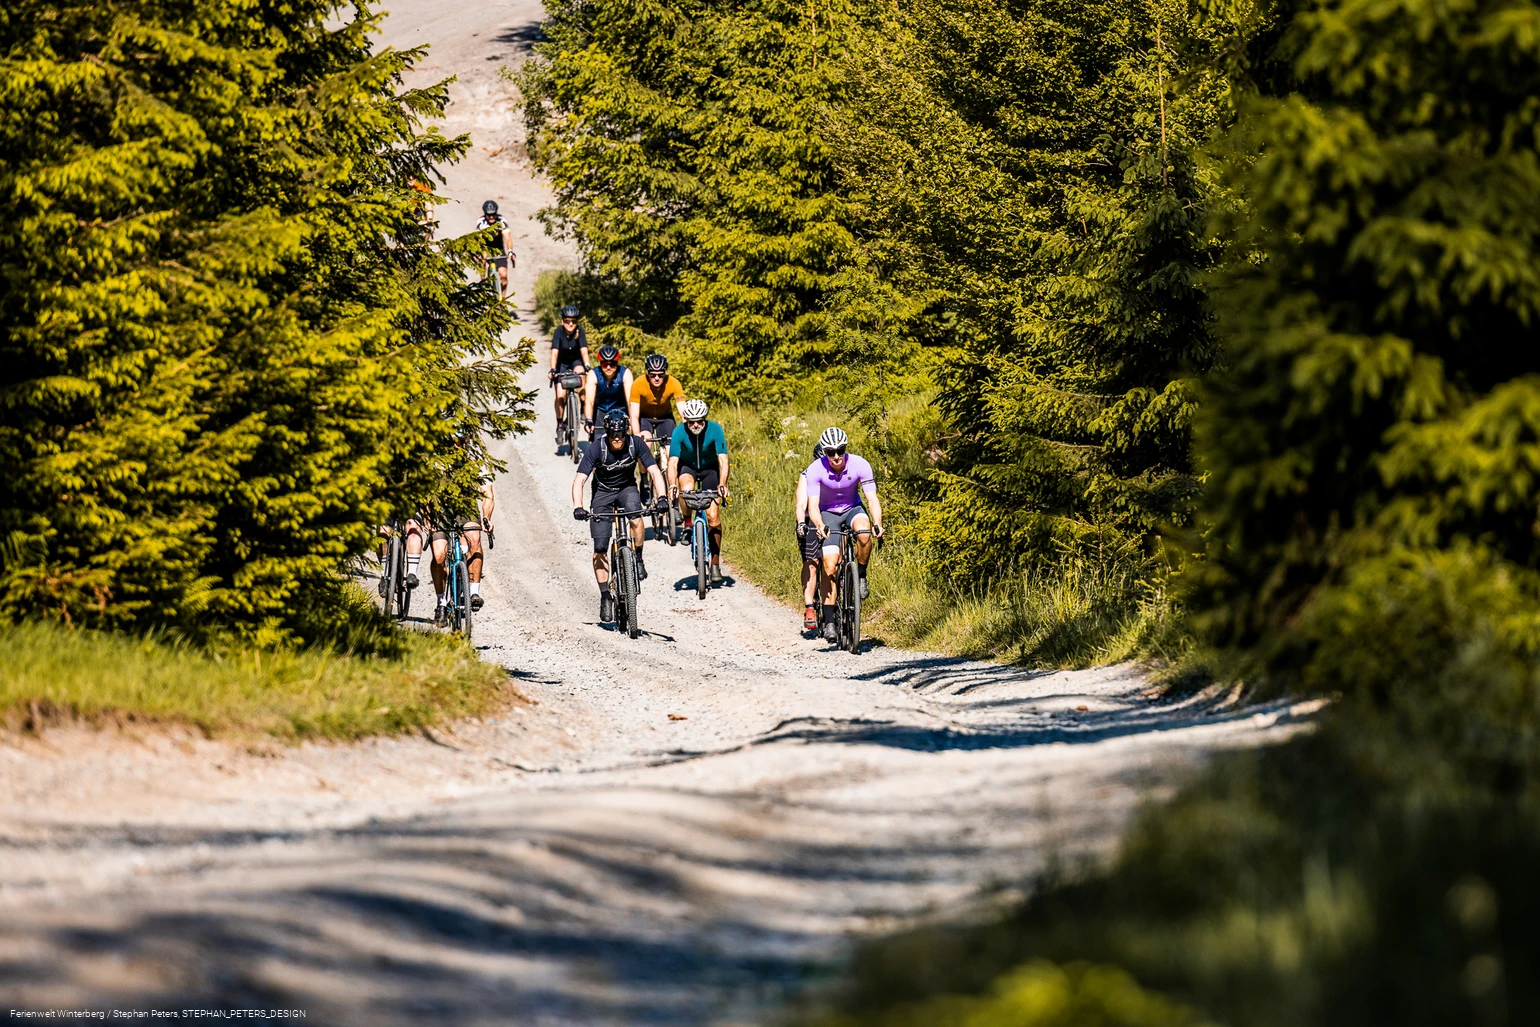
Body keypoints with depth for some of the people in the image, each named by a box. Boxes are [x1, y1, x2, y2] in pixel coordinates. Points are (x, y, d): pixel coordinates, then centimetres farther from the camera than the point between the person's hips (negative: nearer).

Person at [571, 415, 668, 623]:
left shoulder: (636, 444, -20)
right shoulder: (596, 448, -24)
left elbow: (654, 471, -22)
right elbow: (579, 480, -28)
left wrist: (662, 498, -38)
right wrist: (577, 507, -44)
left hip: (627, 488, 1)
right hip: (603, 492, -1)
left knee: (636, 517, -35)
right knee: (600, 548, -9)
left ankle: (638, 560, -13)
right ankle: (605, 597, 2)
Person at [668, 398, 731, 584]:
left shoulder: (715, 430, -27)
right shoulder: (679, 432, -27)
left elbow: (723, 460, -33)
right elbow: (673, 462, -31)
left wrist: (722, 484, -48)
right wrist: (672, 485, -48)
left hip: (710, 469, 0)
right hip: (687, 466, 0)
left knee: (713, 515, -8)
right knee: (686, 488, -36)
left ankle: (716, 563, 1)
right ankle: (687, 524, -8)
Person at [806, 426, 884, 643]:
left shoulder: (860, 466, -22)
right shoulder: (816, 470, -23)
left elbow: (872, 498, -26)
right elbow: (813, 504, -28)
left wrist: (877, 524, -44)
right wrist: (819, 525, -48)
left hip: (852, 509, 1)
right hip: (828, 513, -1)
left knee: (864, 532, -36)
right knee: (830, 566, -16)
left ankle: (861, 575, -11)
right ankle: (829, 620, -9)